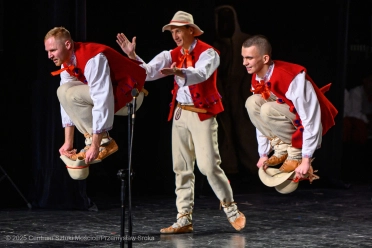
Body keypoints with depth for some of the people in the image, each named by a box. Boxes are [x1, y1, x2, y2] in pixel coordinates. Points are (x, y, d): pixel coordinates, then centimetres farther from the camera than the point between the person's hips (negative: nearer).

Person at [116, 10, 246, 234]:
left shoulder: (208, 53, -10)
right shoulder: (172, 55, 8)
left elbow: (200, 74, -30)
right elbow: (149, 72, -2)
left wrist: (179, 72, -48)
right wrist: (133, 56, -17)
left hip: (203, 114, -6)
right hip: (180, 113, 6)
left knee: (208, 165, -10)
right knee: (182, 167, 5)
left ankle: (231, 209, 9)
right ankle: (184, 219, 9)